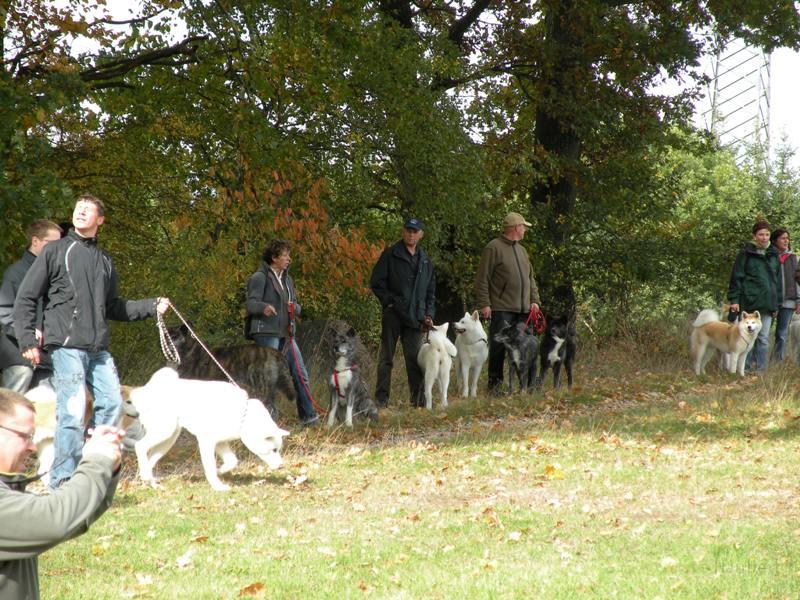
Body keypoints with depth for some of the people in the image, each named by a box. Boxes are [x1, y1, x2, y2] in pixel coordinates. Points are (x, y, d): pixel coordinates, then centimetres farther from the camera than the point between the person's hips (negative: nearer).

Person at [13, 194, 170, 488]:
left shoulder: (104, 260, 19)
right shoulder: (55, 251, 3)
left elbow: (114, 308, 25)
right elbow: (26, 298, 0)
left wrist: (152, 306, 15)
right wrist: (27, 340, -9)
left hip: (98, 348, 6)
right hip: (66, 344, -6)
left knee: (112, 402, 3)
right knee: (73, 410, -12)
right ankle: (63, 482, -7)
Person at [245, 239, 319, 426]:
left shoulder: (287, 279, 19)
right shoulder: (260, 278, -6)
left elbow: (296, 306, 23)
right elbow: (250, 303, -14)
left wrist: (295, 308, -2)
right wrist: (264, 307, -36)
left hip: (286, 334, 8)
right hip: (267, 332, -8)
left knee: (300, 375, 6)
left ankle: (308, 416, 13)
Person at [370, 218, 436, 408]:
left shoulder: (425, 261, 17)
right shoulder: (391, 255, 1)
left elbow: (431, 291, 23)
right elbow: (376, 282, -2)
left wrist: (429, 314, 11)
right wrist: (389, 301, -10)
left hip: (414, 318, 4)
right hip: (393, 314, -4)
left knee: (415, 358, 4)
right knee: (386, 357, -1)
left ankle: (418, 399, 8)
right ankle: (381, 398, 2)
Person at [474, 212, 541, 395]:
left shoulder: (521, 250, 20)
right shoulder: (494, 248, -4)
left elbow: (530, 278, 25)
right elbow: (482, 279, -8)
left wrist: (534, 300, 13)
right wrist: (484, 304, -14)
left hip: (522, 309, 7)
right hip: (501, 309, -7)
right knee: (499, 346, -7)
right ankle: (494, 384, -2)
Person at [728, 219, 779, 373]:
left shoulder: (773, 254, 13)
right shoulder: (746, 253, -2)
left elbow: (776, 278, 18)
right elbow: (736, 277, -3)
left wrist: (776, 303, 14)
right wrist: (734, 299, -10)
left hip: (767, 302, 4)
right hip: (749, 302, -4)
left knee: (764, 337, 4)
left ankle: (760, 369, 8)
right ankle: (746, 367, 5)